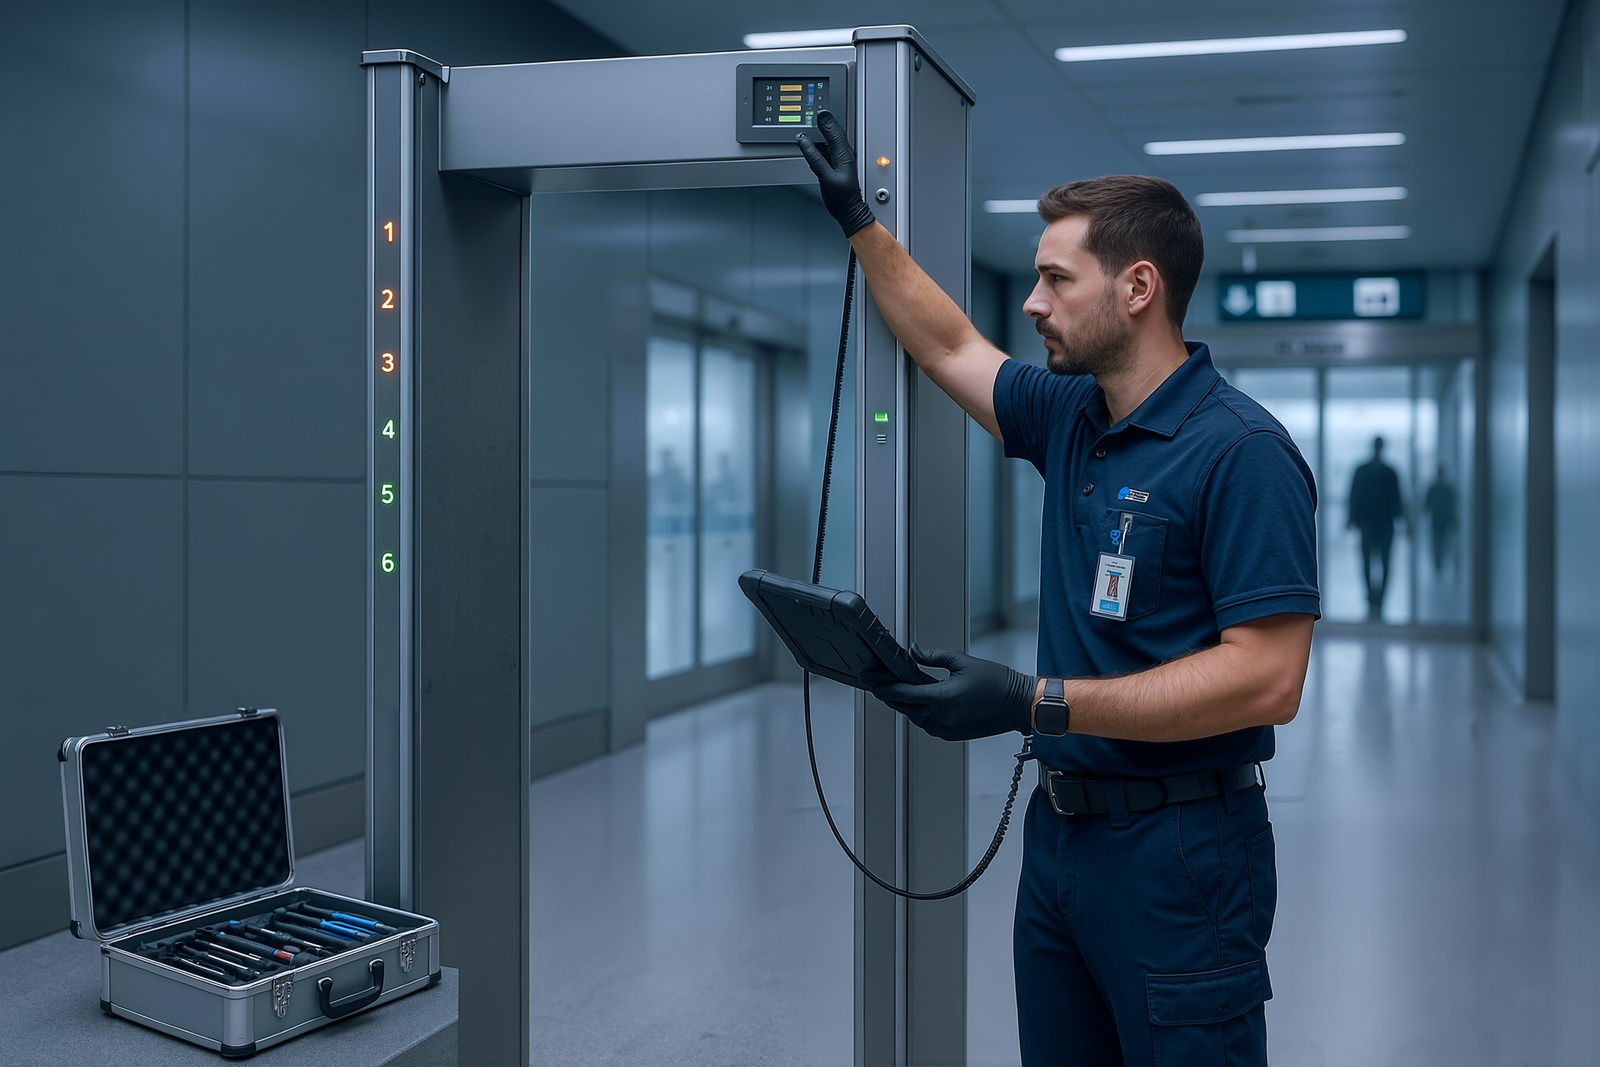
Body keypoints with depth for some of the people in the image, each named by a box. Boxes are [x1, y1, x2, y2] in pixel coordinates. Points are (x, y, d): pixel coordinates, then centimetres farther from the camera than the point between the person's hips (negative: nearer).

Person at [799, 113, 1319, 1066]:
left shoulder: (1241, 451, -17)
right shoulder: (1071, 417, 7)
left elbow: (1267, 681, -24)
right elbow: (949, 346, 24)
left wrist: (1035, 703, -27)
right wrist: (860, 221, 24)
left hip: (1180, 853, -7)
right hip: (1061, 830, 8)